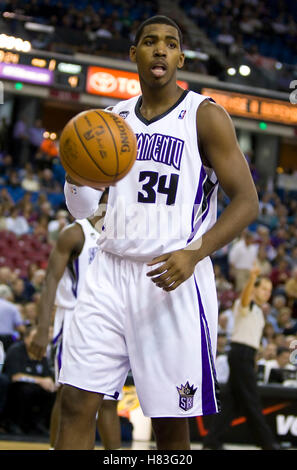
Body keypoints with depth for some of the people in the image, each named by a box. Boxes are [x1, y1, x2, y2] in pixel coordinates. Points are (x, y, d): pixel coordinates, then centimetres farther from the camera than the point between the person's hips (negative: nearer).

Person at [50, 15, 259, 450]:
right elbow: (84, 208, 17)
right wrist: (74, 175, -7)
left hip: (172, 279, -4)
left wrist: (193, 253, -21)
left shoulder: (205, 116, -2)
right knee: (76, 406, -2)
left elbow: (246, 201, -6)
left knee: (170, 424, 1)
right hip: (110, 272, 4)